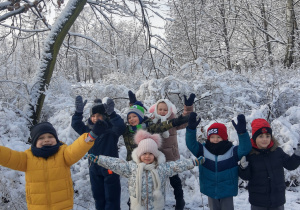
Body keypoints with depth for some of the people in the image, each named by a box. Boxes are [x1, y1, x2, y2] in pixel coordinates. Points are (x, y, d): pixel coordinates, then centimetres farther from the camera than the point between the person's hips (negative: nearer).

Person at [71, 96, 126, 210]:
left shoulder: (111, 129, -12)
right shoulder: (89, 129, 4)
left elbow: (121, 127, -30)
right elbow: (76, 125, -1)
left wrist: (112, 114, -44)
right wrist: (78, 111, -18)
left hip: (110, 167, -5)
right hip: (94, 168, 5)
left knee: (111, 198, 4)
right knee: (98, 196, 18)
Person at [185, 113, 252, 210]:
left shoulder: (233, 151, -12)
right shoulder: (203, 150, -7)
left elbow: (245, 148, -25)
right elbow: (191, 144, -17)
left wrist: (242, 132, -42)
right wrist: (191, 128, -33)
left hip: (227, 191, -1)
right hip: (211, 191, 2)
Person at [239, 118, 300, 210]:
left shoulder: (277, 151, -4)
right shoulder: (250, 154, -11)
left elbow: (290, 164, 6)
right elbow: (246, 176, -8)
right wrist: (243, 168, -28)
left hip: (277, 199, 3)